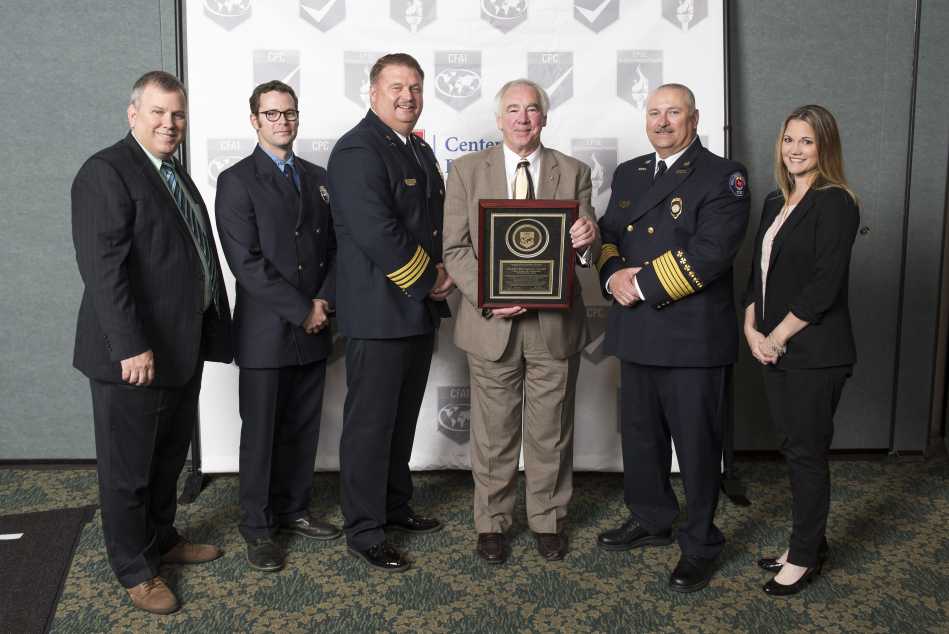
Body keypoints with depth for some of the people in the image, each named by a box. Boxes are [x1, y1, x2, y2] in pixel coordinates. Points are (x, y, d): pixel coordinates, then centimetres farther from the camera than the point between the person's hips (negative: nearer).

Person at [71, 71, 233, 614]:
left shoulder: (176, 175, 14)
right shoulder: (107, 171, -14)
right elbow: (103, 267, -22)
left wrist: (211, 330, 13)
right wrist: (131, 346, -26)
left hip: (184, 345, 9)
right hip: (134, 353, -9)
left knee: (170, 456, 21)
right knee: (129, 466, 7)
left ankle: (162, 539, 40)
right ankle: (135, 569, 23)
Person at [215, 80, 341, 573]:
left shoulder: (317, 178, 12)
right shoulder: (237, 181, -6)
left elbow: (334, 246, 11)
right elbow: (247, 262, -14)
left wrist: (325, 301, -5)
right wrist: (301, 311, -14)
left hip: (313, 329, 5)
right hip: (265, 331, -5)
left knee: (304, 429, 13)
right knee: (261, 433, 5)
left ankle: (293, 510, 30)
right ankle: (257, 526, 20)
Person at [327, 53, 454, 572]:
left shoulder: (420, 150, 16)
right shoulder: (357, 150, -14)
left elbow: (436, 219, 19)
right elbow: (376, 232, -25)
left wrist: (442, 271, 0)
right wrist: (428, 281, -15)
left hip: (419, 311, 9)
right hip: (378, 313, -9)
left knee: (403, 418, 19)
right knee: (370, 424, 1)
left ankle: (394, 506, 36)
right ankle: (364, 533, 15)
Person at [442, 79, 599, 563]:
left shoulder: (573, 173, 6)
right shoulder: (467, 170, 3)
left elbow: (586, 250, 3)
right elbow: (455, 249, -1)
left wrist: (588, 239, -22)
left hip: (555, 323, 1)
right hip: (491, 323, -1)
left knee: (551, 432, 12)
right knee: (493, 433, 10)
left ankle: (548, 521, 30)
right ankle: (491, 523, 28)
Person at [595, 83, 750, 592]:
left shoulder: (722, 176, -6)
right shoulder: (628, 173, 16)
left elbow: (711, 251, -18)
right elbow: (607, 234, 14)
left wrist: (642, 283, -17)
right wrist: (613, 274, -7)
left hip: (692, 336, -6)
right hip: (636, 332, 7)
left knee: (696, 443, 5)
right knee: (640, 434, 18)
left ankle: (699, 544, 22)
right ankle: (651, 520, 38)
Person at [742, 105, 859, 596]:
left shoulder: (835, 204, -11)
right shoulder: (776, 202, 13)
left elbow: (823, 287, -17)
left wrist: (776, 338, -13)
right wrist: (752, 328, 1)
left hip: (815, 352, -7)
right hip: (773, 348, 7)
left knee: (808, 453, 3)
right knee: (793, 449, 14)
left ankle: (804, 557, 18)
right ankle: (810, 544, 30)